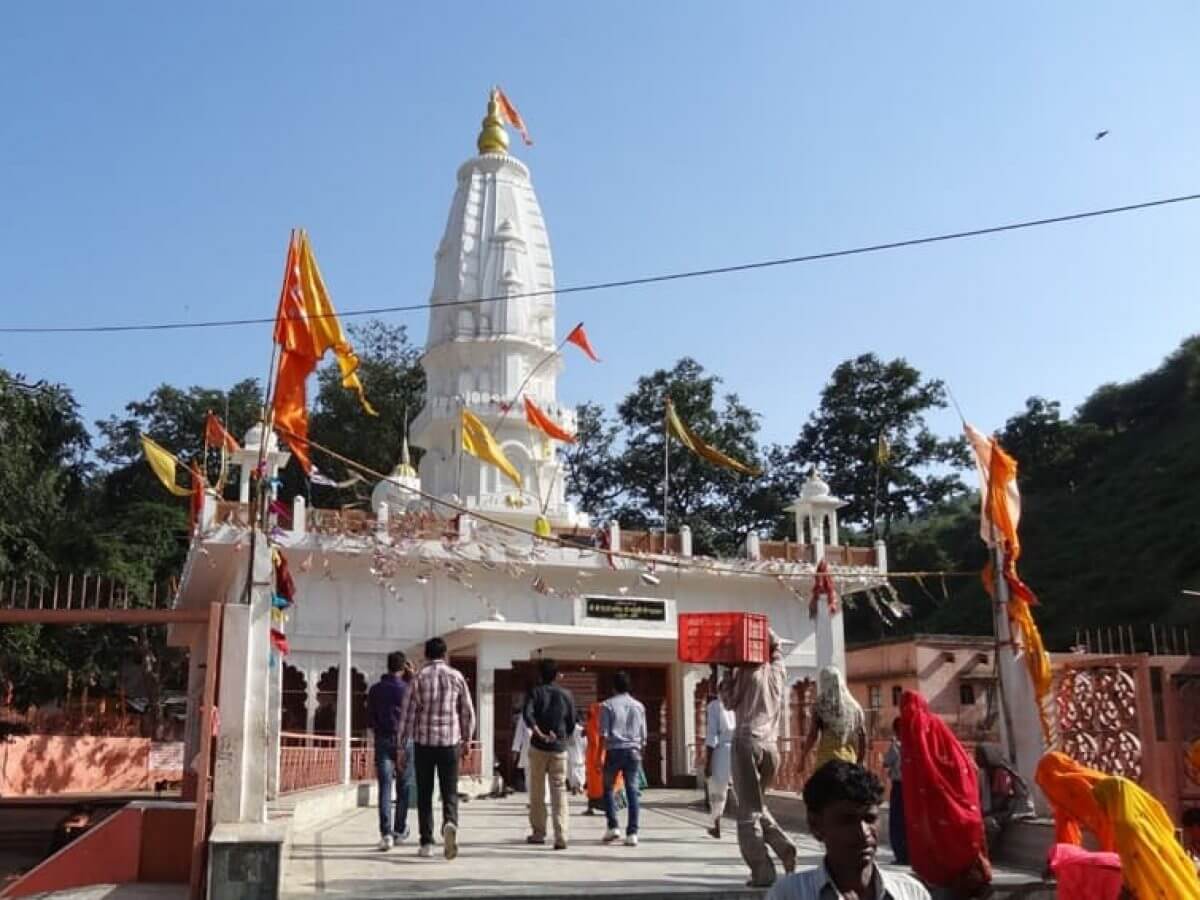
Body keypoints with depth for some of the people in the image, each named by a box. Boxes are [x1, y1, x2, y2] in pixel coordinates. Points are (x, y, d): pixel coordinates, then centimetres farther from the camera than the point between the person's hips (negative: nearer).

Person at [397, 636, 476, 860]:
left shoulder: (419, 678, 0)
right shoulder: (456, 677, 3)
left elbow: (407, 714, -3)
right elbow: (468, 712, 7)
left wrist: (401, 746, 2)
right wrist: (467, 739, 20)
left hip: (423, 742, 0)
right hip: (450, 742, 0)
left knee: (424, 794, 10)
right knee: (450, 791, 5)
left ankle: (426, 843, 11)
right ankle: (450, 823, -23)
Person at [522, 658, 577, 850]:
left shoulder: (535, 692, 0)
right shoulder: (566, 695, 6)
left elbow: (527, 714, -17)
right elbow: (572, 723, 9)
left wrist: (540, 734, -17)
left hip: (538, 747, -1)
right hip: (559, 749, 1)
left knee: (537, 791, 11)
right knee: (559, 791, -1)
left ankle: (538, 833, 18)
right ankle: (561, 836, -11)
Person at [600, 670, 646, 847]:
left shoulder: (607, 705, -1)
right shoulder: (639, 706, 11)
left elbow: (604, 734, -6)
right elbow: (643, 735, 12)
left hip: (614, 751, -3)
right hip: (633, 751, 3)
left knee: (608, 788, 13)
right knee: (632, 791, 3)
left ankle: (613, 826, 4)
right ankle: (632, 833, -1)